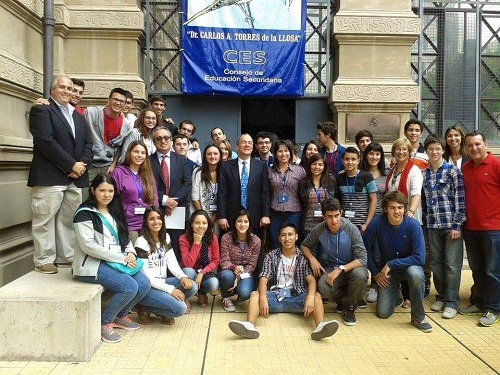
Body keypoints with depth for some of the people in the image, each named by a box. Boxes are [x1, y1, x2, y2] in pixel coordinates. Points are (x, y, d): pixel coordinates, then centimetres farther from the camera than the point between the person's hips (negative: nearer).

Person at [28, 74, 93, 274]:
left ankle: (66, 257, 19)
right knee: (45, 219, -2)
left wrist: (82, 164, -4)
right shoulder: (41, 110, -1)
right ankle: (44, 260, 8)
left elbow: (87, 144, 16)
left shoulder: (78, 117, 22)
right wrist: (71, 165, -14)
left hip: (75, 177, 7)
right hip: (49, 177, -6)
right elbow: (46, 141, -13)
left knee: (69, 219, 10)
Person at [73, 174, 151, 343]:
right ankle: (104, 322, -2)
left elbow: (124, 237, 19)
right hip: (93, 264, -7)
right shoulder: (85, 213, -9)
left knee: (145, 284, -12)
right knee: (130, 287, -25)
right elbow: (88, 246, -18)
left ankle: (121, 316, 13)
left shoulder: (114, 211, 15)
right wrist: (121, 258, -19)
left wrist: (130, 253, -4)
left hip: (116, 261, 7)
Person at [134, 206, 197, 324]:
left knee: (192, 287, -17)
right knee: (180, 308, -23)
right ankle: (144, 308, 0)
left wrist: (183, 277, -18)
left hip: (161, 282, 7)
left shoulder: (165, 237, 8)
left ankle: (163, 311, 3)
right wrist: (170, 289, -24)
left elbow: (172, 263, 3)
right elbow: (145, 277, -17)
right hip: (146, 287, -7)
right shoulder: (141, 242, -14)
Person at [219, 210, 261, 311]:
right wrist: (234, 267, -36)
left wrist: (239, 277, -22)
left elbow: (251, 265, -7)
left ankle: (241, 297, 11)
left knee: (245, 293, -31)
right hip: (229, 271, 0)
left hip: (245, 273, 0)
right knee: (228, 275, -36)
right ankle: (226, 298, -1)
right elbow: (224, 261, -14)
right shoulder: (226, 238, -13)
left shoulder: (256, 241, -9)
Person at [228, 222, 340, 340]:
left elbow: (311, 279, -7)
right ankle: (250, 326, -50)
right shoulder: (271, 256, 6)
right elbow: (263, 279, -5)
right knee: (254, 294, -26)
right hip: (275, 296, 1)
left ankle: (320, 326, -51)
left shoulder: (303, 257, 5)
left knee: (316, 296, -27)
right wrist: (263, 298, -26)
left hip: (296, 297, 0)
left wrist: (310, 296, -30)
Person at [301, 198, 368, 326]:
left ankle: (350, 307, -4)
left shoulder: (351, 229, -19)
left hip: (351, 267, -1)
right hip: (330, 268, 1)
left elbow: (362, 258, -22)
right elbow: (304, 246, 6)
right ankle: (343, 300, 6)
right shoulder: (319, 230, -12)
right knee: (323, 288, -32)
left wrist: (340, 269, -32)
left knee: (360, 275, -37)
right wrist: (312, 259, -14)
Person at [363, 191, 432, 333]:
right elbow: (366, 249, -8)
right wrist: (375, 273, -9)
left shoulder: (413, 225, -22)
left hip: (409, 266, -1)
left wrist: (391, 264, -26)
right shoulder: (376, 223, -19)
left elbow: (419, 258, -25)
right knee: (383, 313, -5)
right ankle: (395, 293, 30)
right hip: (386, 271, 1)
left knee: (416, 274, -37)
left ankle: (418, 316, -13)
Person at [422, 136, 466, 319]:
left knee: (452, 264, 1)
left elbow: (460, 199, -7)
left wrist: (457, 225, -11)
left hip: (451, 224, -4)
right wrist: (424, 222, 6)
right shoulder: (423, 174, 8)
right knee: (436, 263, 11)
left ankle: (452, 302, 10)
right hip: (433, 225, 4)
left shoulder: (452, 170, -4)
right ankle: (441, 296, 25)